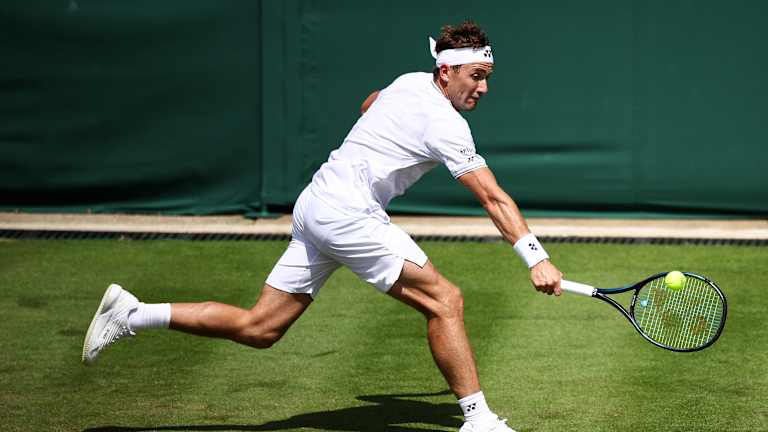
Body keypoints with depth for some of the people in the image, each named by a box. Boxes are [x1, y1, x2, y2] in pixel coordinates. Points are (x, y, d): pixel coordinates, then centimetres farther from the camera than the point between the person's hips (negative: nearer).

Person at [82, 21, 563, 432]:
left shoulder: (411, 82, 12)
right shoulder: (446, 124, -13)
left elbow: (369, 104, 36)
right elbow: (494, 198, -19)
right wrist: (537, 258, -21)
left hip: (317, 206, 9)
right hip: (346, 211, -9)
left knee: (258, 328, 9)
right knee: (445, 300, -9)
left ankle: (130, 313, 8)